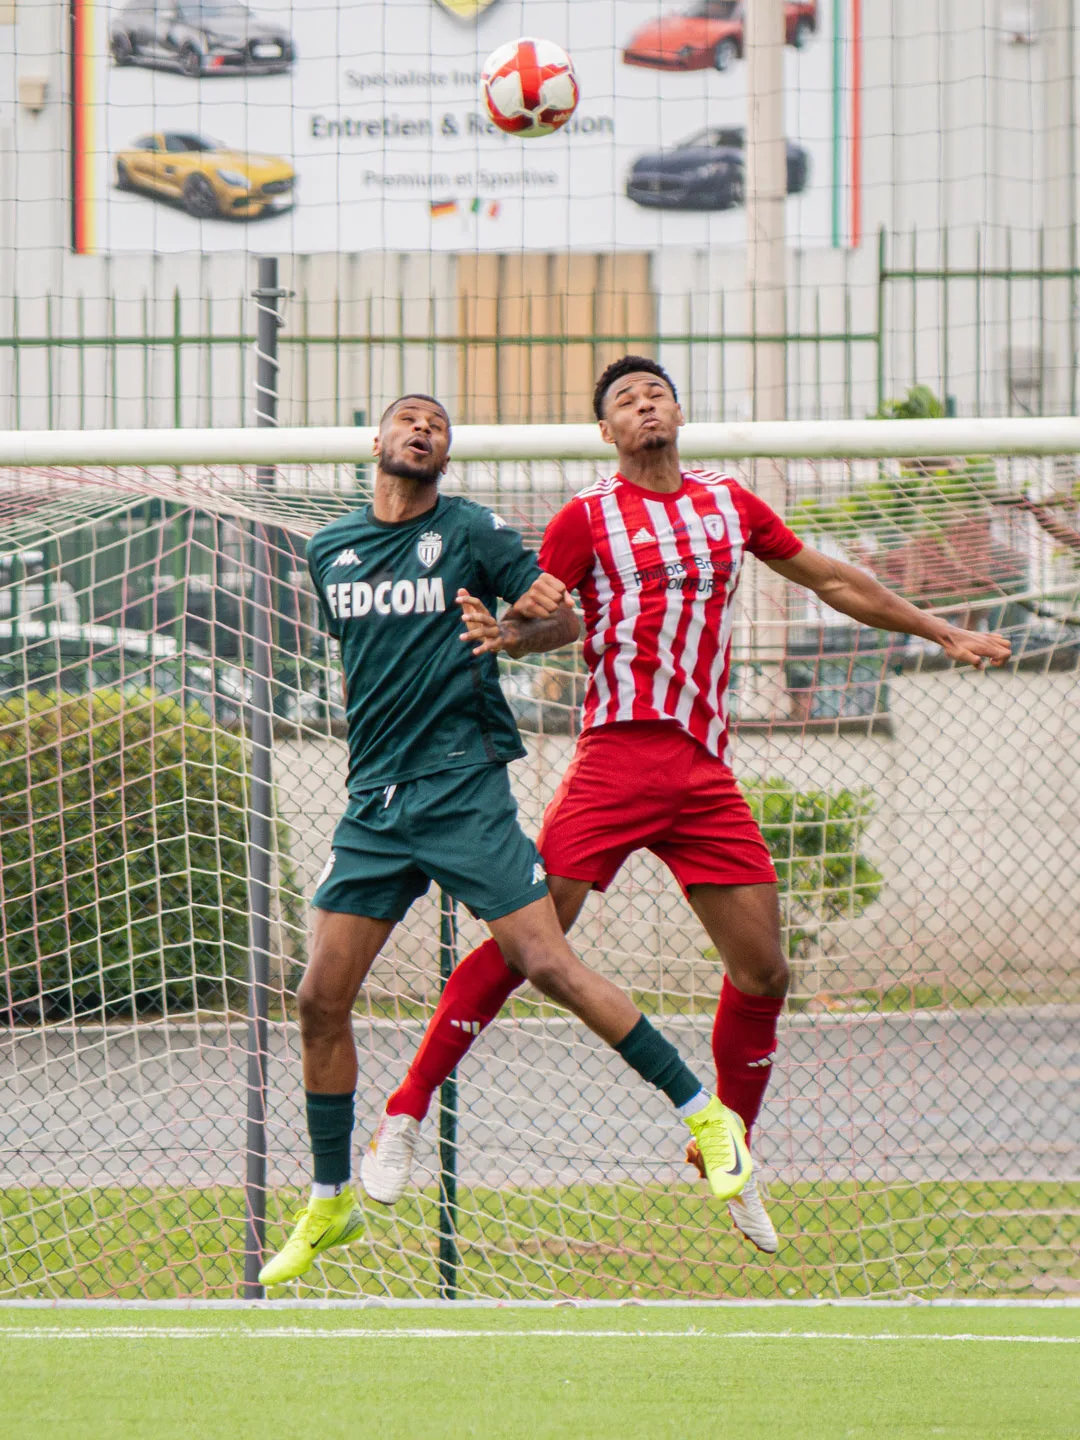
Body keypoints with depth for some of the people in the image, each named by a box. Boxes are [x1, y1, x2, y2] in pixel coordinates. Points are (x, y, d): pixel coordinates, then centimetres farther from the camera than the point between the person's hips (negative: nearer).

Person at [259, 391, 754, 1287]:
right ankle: (331, 1203, 14)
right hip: (374, 800, 5)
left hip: (464, 785, -5)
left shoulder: (470, 532, -1)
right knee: (322, 997, 0)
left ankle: (706, 1115, -3)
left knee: (547, 963, -13)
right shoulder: (331, 552, 13)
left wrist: (509, 635, -17)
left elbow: (565, 618, 1)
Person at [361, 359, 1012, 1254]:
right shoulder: (589, 518, 5)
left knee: (762, 969, -1)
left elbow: (834, 582, 28)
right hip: (617, 756, -4)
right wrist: (495, 632, -23)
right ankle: (405, 1117, -5)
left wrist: (943, 633, 32)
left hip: (707, 771, 4)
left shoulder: (731, 505, 18)